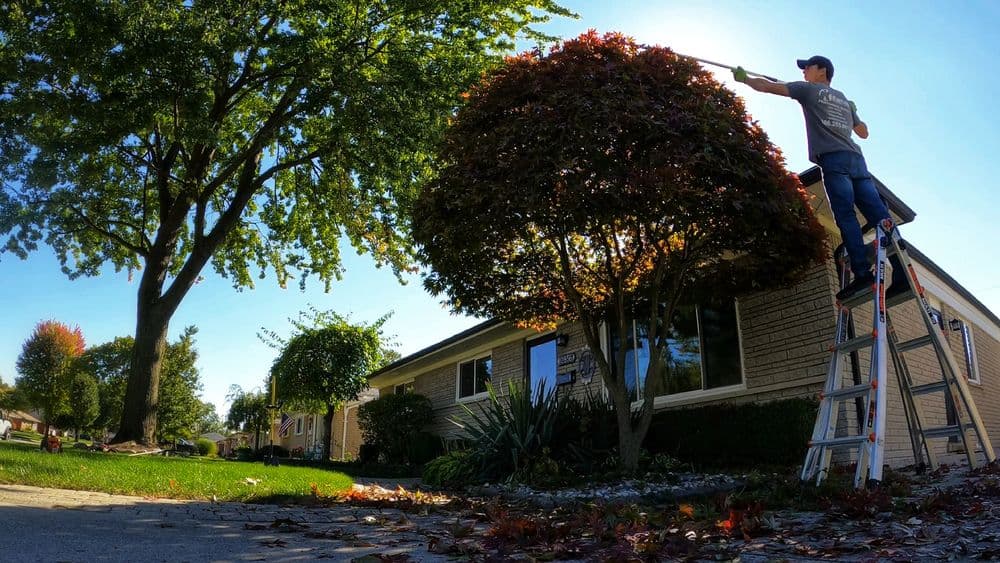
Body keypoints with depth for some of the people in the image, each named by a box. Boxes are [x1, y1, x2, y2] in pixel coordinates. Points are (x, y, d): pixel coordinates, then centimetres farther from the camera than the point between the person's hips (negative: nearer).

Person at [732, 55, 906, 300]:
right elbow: (863, 132, 38)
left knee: (846, 217, -16)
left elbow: (768, 86, 17)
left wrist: (744, 78, 31)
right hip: (856, 159, 6)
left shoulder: (809, 89, 16)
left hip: (834, 159, -6)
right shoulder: (844, 99, 32)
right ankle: (902, 274, -12)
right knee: (880, 216, -5)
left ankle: (862, 273, -27)